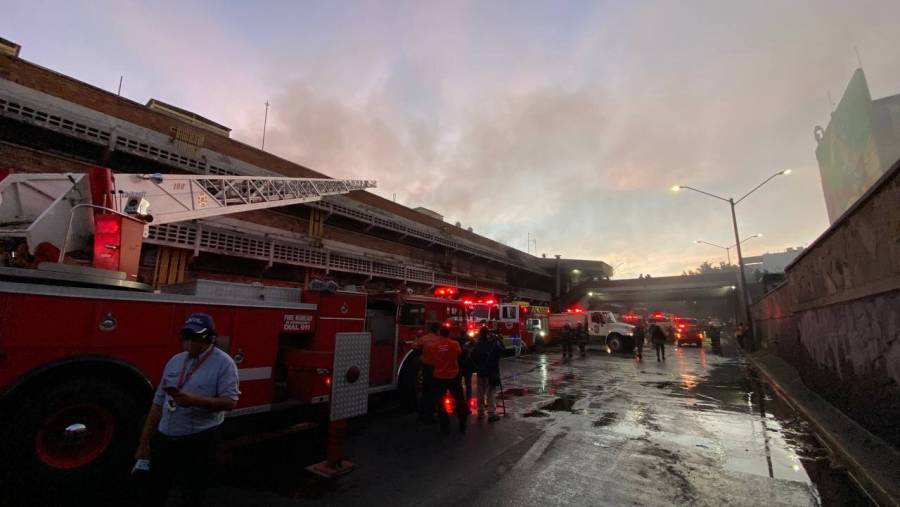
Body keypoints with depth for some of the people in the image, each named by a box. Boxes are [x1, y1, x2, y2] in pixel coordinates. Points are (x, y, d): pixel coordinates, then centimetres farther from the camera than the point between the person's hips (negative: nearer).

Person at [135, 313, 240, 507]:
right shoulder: (174, 361, 6)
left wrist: (195, 400, -30)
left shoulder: (223, 363, -13)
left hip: (199, 442, -5)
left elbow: (230, 401, -19)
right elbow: (158, 403, 9)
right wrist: (144, 442, 10)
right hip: (164, 439, 6)